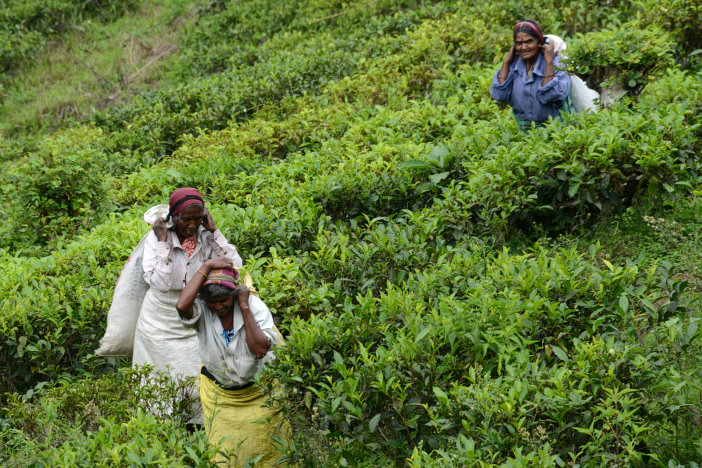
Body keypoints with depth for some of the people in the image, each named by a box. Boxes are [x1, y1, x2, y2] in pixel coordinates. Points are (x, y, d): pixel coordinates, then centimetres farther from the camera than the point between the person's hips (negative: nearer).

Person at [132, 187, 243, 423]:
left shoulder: (205, 235, -7)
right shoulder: (156, 237, -16)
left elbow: (235, 266, -15)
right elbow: (160, 283, -27)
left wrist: (213, 231, -17)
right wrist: (163, 241, -27)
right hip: (160, 321, -2)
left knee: (193, 376, 5)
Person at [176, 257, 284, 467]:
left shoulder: (256, 306, -17)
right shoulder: (202, 309, -16)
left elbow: (260, 350, -28)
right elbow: (182, 306, -41)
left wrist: (244, 307, -28)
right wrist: (206, 267, -34)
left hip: (257, 392, 0)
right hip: (217, 393, 1)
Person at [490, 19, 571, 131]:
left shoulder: (556, 62, -5)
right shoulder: (514, 63, 6)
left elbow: (550, 96, -18)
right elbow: (499, 95, -4)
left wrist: (549, 62, -15)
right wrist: (507, 61, -1)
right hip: (521, 129, 4)